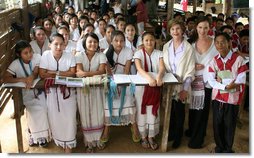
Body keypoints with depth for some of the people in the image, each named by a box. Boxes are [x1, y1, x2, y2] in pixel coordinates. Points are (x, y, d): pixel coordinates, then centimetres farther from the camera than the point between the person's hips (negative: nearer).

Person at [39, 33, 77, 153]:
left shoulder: (70, 56, -6)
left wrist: (54, 72, -16)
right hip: (52, 90, 1)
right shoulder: (46, 55, -7)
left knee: (69, 115, -3)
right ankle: (59, 140, 25)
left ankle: (69, 144, 12)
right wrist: (64, 73, -14)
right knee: (54, 115, 2)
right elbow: (42, 74, -13)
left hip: (67, 89, 0)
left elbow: (72, 73, -13)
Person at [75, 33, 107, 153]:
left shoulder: (101, 56, -1)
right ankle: (89, 141, 12)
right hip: (83, 88, -1)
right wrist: (94, 73, -30)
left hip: (97, 88, 1)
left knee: (98, 113, 3)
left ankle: (97, 138, 19)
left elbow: (102, 71, -15)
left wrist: (86, 73, -26)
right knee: (85, 114, 1)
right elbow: (79, 71, -16)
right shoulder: (79, 55, -2)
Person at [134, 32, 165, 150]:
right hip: (141, 85, -2)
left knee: (153, 111, 8)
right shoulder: (138, 53, -7)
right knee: (142, 110, 7)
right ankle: (143, 136, 23)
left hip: (155, 86, 2)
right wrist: (149, 78, -42)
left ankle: (151, 136, 23)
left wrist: (159, 77, -39)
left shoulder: (159, 53, 0)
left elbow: (162, 68, -16)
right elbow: (139, 69, -23)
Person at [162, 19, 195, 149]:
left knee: (179, 112, 7)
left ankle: (177, 137, 25)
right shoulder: (166, 46, 3)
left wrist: (185, 89, -13)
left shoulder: (188, 48, -10)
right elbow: (163, 66, 9)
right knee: (169, 111, 12)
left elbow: (190, 70, -10)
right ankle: (170, 133, 31)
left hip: (181, 86, -3)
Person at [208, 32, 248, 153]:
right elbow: (211, 81, -7)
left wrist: (220, 82, -19)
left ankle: (228, 149, 27)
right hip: (217, 97, 3)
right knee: (217, 124, 11)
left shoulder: (238, 59, -10)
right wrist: (225, 86, -21)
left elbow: (241, 80, -15)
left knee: (229, 124, 8)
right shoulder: (214, 60, 1)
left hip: (232, 98, -3)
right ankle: (219, 146, 31)